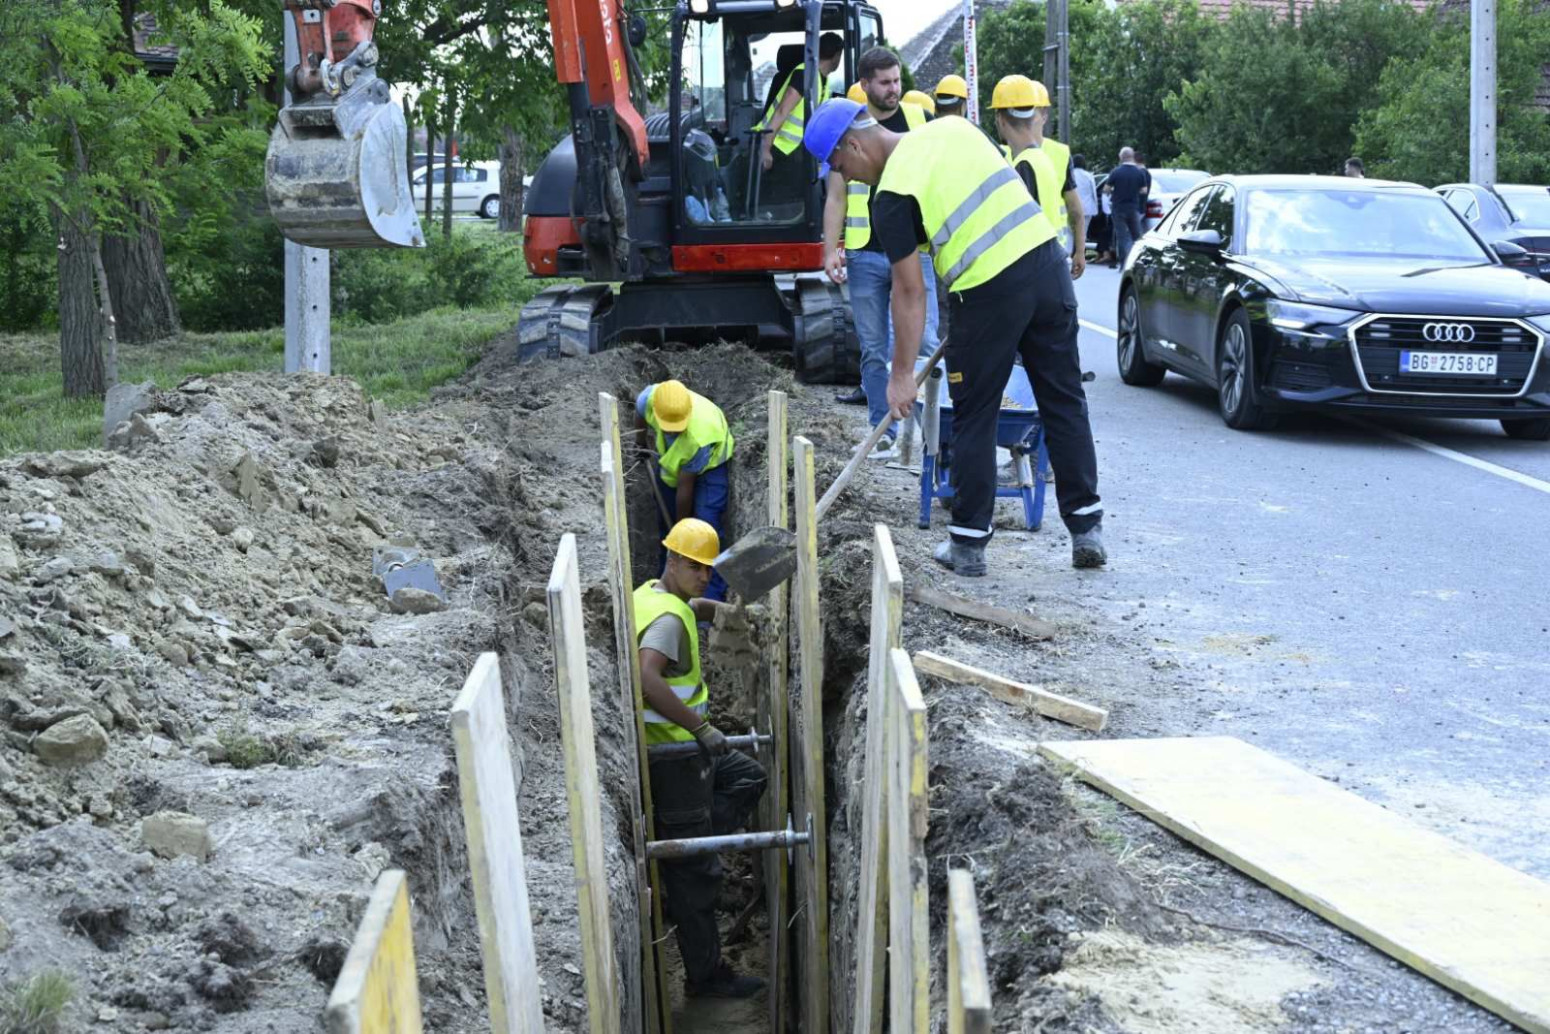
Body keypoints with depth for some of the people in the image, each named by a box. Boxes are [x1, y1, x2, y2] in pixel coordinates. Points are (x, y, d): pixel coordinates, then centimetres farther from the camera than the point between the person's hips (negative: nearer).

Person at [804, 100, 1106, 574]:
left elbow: (910, 291, -6)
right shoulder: (953, 128, 12)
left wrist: (901, 374, 0)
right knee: (1065, 404, 12)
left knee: (975, 419, 8)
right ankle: (1087, 529, 15)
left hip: (990, 290, -6)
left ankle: (968, 543, 14)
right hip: (1046, 256, 6)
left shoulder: (894, 193, -6)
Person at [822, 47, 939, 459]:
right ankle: (884, 434, 12)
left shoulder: (920, 120, 6)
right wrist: (831, 250, -4)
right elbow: (836, 197, 7)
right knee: (874, 350, 5)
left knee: (924, 343, -6)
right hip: (865, 255, 1)